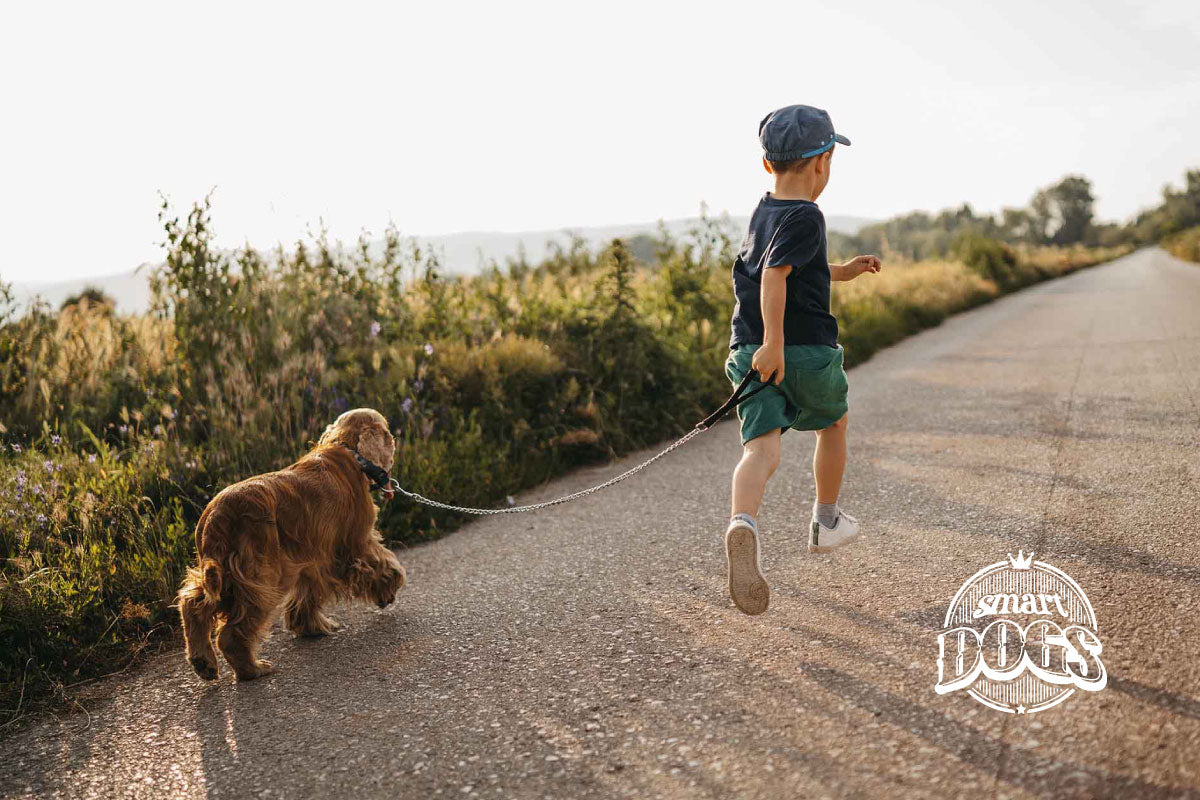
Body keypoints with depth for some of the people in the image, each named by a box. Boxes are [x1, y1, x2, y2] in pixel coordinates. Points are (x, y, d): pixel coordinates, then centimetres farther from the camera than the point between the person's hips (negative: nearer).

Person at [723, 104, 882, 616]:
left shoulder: (762, 212, 16)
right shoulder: (805, 216, -10)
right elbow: (775, 275, -25)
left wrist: (841, 272, 33)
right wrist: (774, 341, -31)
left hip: (751, 352, 6)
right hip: (806, 350, -5)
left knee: (762, 449, -9)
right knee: (833, 425, 22)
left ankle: (742, 525, -39)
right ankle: (826, 524, 38)